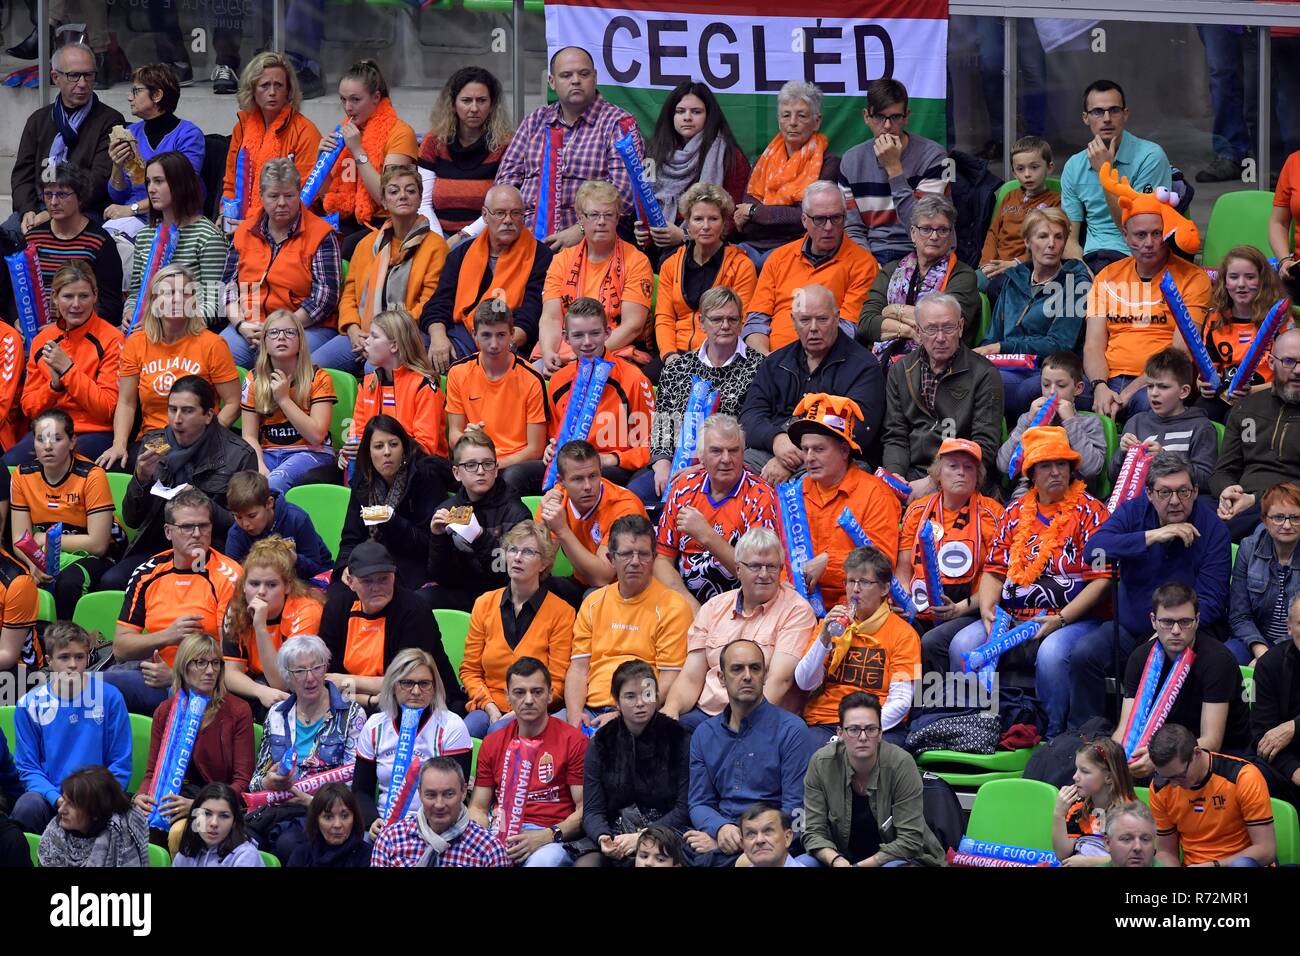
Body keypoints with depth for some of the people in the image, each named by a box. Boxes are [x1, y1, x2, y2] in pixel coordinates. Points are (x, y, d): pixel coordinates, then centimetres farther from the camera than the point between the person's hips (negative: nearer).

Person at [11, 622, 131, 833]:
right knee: (28, 807, -33)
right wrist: (57, 798, -13)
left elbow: (120, 765, 5)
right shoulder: (30, 704, 5)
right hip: (49, 798, 1)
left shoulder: (108, 697, 4)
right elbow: (27, 767, 5)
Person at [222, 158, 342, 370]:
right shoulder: (244, 232, 15)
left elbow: (325, 296, -6)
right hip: (248, 326, 4)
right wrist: (242, 325, -5)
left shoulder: (320, 235, 1)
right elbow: (229, 286, 13)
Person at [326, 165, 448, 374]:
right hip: (361, 334, 5)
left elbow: (429, 303, -5)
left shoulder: (434, 245, 2)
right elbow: (349, 293, 18)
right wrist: (353, 329, -3)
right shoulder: (367, 243, 19)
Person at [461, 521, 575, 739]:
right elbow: (469, 670, 12)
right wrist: (489, 707, -5)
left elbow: (556, 682, -1)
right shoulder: (484, 604, 12)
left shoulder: (560, 612, 0)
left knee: (500, 732, -35)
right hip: (487, 710, 3)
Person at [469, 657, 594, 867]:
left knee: (544, 860, -40)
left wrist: (546, 836, -16)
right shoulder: (492, 743, 16)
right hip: (501, 835, 3)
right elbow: (478, 808, 17)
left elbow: (585, 809, -1)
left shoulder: (574, 741, 3)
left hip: (554, 839, -3)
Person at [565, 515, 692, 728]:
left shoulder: (672, 607, 1)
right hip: (590, 709, 4)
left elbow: (670, 682, -4)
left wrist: (621, 716, -14)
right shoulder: (593, 603, 17)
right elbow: (578, 668, 15)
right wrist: (574, 713, -5)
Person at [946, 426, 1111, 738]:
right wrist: (987, 610, -5)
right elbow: (994, 570, 15)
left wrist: (1060, 619, -16)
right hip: (1012, 619, 5)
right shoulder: (1015, 512, 15)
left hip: (1072, 619, -5)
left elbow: (1101, 578, -7)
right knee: (963, 645, -19)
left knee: (1051, 653, -37)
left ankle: (1051, 736, -23)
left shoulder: (1089, 511, 0)